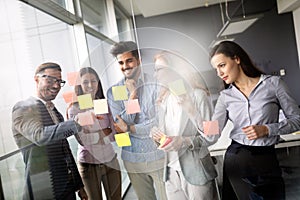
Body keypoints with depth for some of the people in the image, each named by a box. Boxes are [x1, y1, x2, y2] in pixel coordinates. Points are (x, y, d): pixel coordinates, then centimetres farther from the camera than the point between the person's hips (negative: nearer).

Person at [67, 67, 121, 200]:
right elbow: (82, 139, -16)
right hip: (89, 164, -3)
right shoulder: (74, 109, -8)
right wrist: (106, 132, -17)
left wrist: (97, 136, -16)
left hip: (111, 160, 3)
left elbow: (116, 132, -3)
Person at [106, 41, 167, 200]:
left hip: (158, 155, -2)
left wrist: (128, 128, -14)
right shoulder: (113, 92, 0)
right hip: (132, 158, 3)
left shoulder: (155, 84, -8)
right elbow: (120, 125, -8)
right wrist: (132, 95, -13)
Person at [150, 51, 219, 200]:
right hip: (171, 171, 5)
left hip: (195, 170, -5)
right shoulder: (163, 99, 10)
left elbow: (210, 136, -9)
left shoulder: (197, 95, -9)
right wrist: (156, 133, -4)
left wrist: (184, 142, -23)